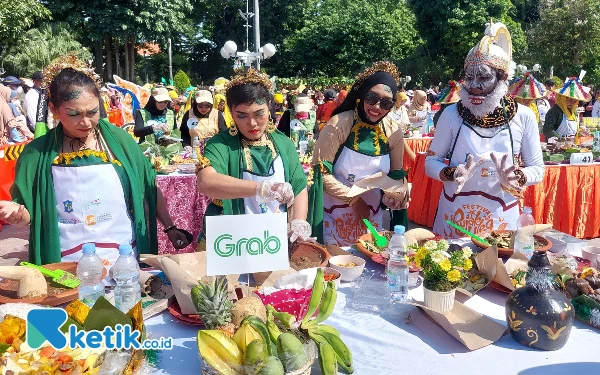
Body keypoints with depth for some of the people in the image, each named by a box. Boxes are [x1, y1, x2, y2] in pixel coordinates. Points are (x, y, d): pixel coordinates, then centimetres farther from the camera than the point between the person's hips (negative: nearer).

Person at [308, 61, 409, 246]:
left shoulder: (394, 132, -4)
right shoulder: (339, 124, -15)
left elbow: (397, 174, 8)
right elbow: (321, 171, -14)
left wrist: (397, 192, -12)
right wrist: (353, 198, -14)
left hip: (371, 215, 4)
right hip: (335, 214, -3)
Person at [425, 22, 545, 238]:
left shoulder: (523, 117, -7)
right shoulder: (452, 114, -8)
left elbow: (537, 169, 0)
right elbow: (431, 161, -3)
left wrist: (515, 178, -22)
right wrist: (454, 173, -23)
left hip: (500, 218, 0)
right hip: (454, 215, 0)